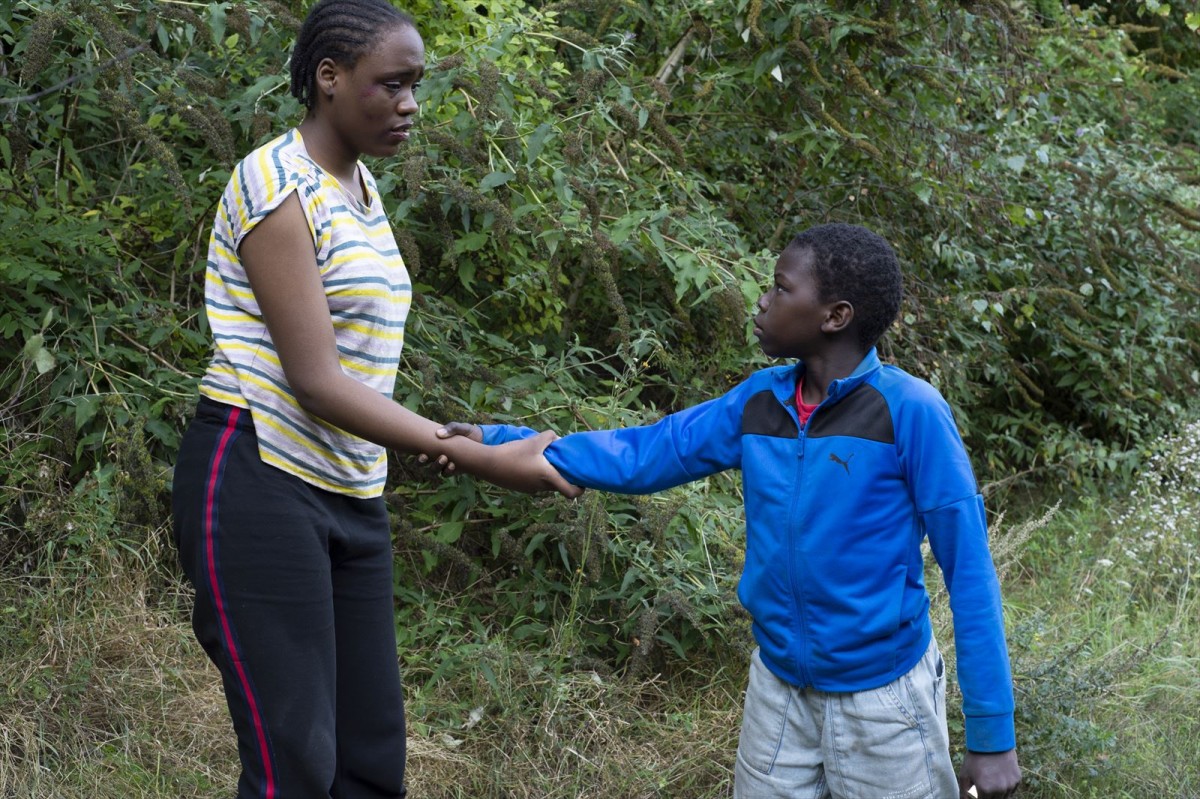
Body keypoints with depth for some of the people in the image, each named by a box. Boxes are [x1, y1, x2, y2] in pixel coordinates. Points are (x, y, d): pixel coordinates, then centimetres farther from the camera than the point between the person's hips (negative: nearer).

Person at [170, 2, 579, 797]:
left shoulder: (359, 188, 14)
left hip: (351, 497, 8)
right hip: (258, 484, -8)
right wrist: (484, 461, -22)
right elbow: (315, 381, -19)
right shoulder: (278, 184, -12)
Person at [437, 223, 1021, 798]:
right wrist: (499, 443, -3)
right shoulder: (759, 402, -1)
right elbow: (643, 455, 5)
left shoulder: (909, 411, -16)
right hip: (777, 687, 5)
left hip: (880, 696, -5)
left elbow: (969, 572, -14)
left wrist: (992, 733, -15)